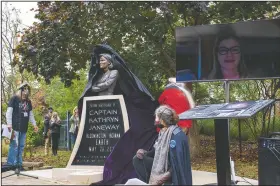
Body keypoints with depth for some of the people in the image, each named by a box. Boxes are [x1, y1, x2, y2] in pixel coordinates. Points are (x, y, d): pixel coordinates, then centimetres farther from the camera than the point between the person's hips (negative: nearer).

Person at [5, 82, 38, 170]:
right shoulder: (14, 99, -2)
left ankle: (18, 164, 11)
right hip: (15, 127, -6)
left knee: (21, 146, 6)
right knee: (14, 145, -10)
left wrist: (34, 124, 15)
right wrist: (9, 125, -14)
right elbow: (9, 112, -6)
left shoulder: (28, 102, 16)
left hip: (24, 128, 6)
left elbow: (31, 114, 23)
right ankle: (10, 164, -6)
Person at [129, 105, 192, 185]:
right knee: (137, 159, -1)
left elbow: (179, 161, -27)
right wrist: (144, 152, -3)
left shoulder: (177, 134, -23)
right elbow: (156, 152, 15)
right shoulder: (163, 132, 6)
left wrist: (168, 175, -33)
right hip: (162, 166, 9)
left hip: (174, 172, -9)